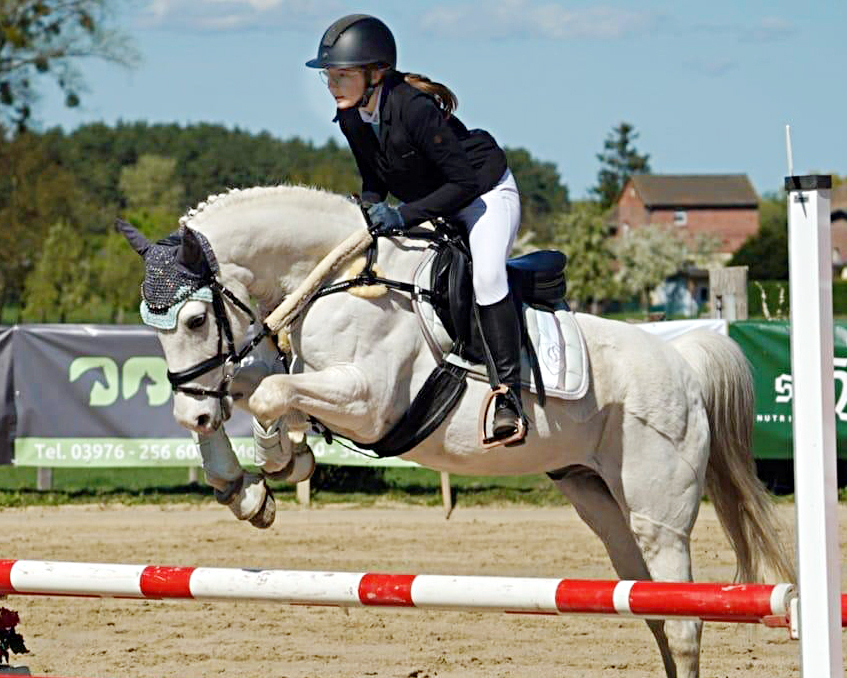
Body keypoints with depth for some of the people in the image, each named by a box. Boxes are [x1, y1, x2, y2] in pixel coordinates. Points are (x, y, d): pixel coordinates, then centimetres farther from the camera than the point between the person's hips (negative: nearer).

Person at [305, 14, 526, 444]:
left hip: (484, 192, -9)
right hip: (426, 206, 9)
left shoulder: (414, 109, -33)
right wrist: (367, 210, -16)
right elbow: (374, 180, 6)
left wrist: (403, 216, -36)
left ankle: (508, 395, -29)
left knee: (485, 274, -31)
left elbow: (464, 182, -31)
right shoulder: (351, 118, -9)